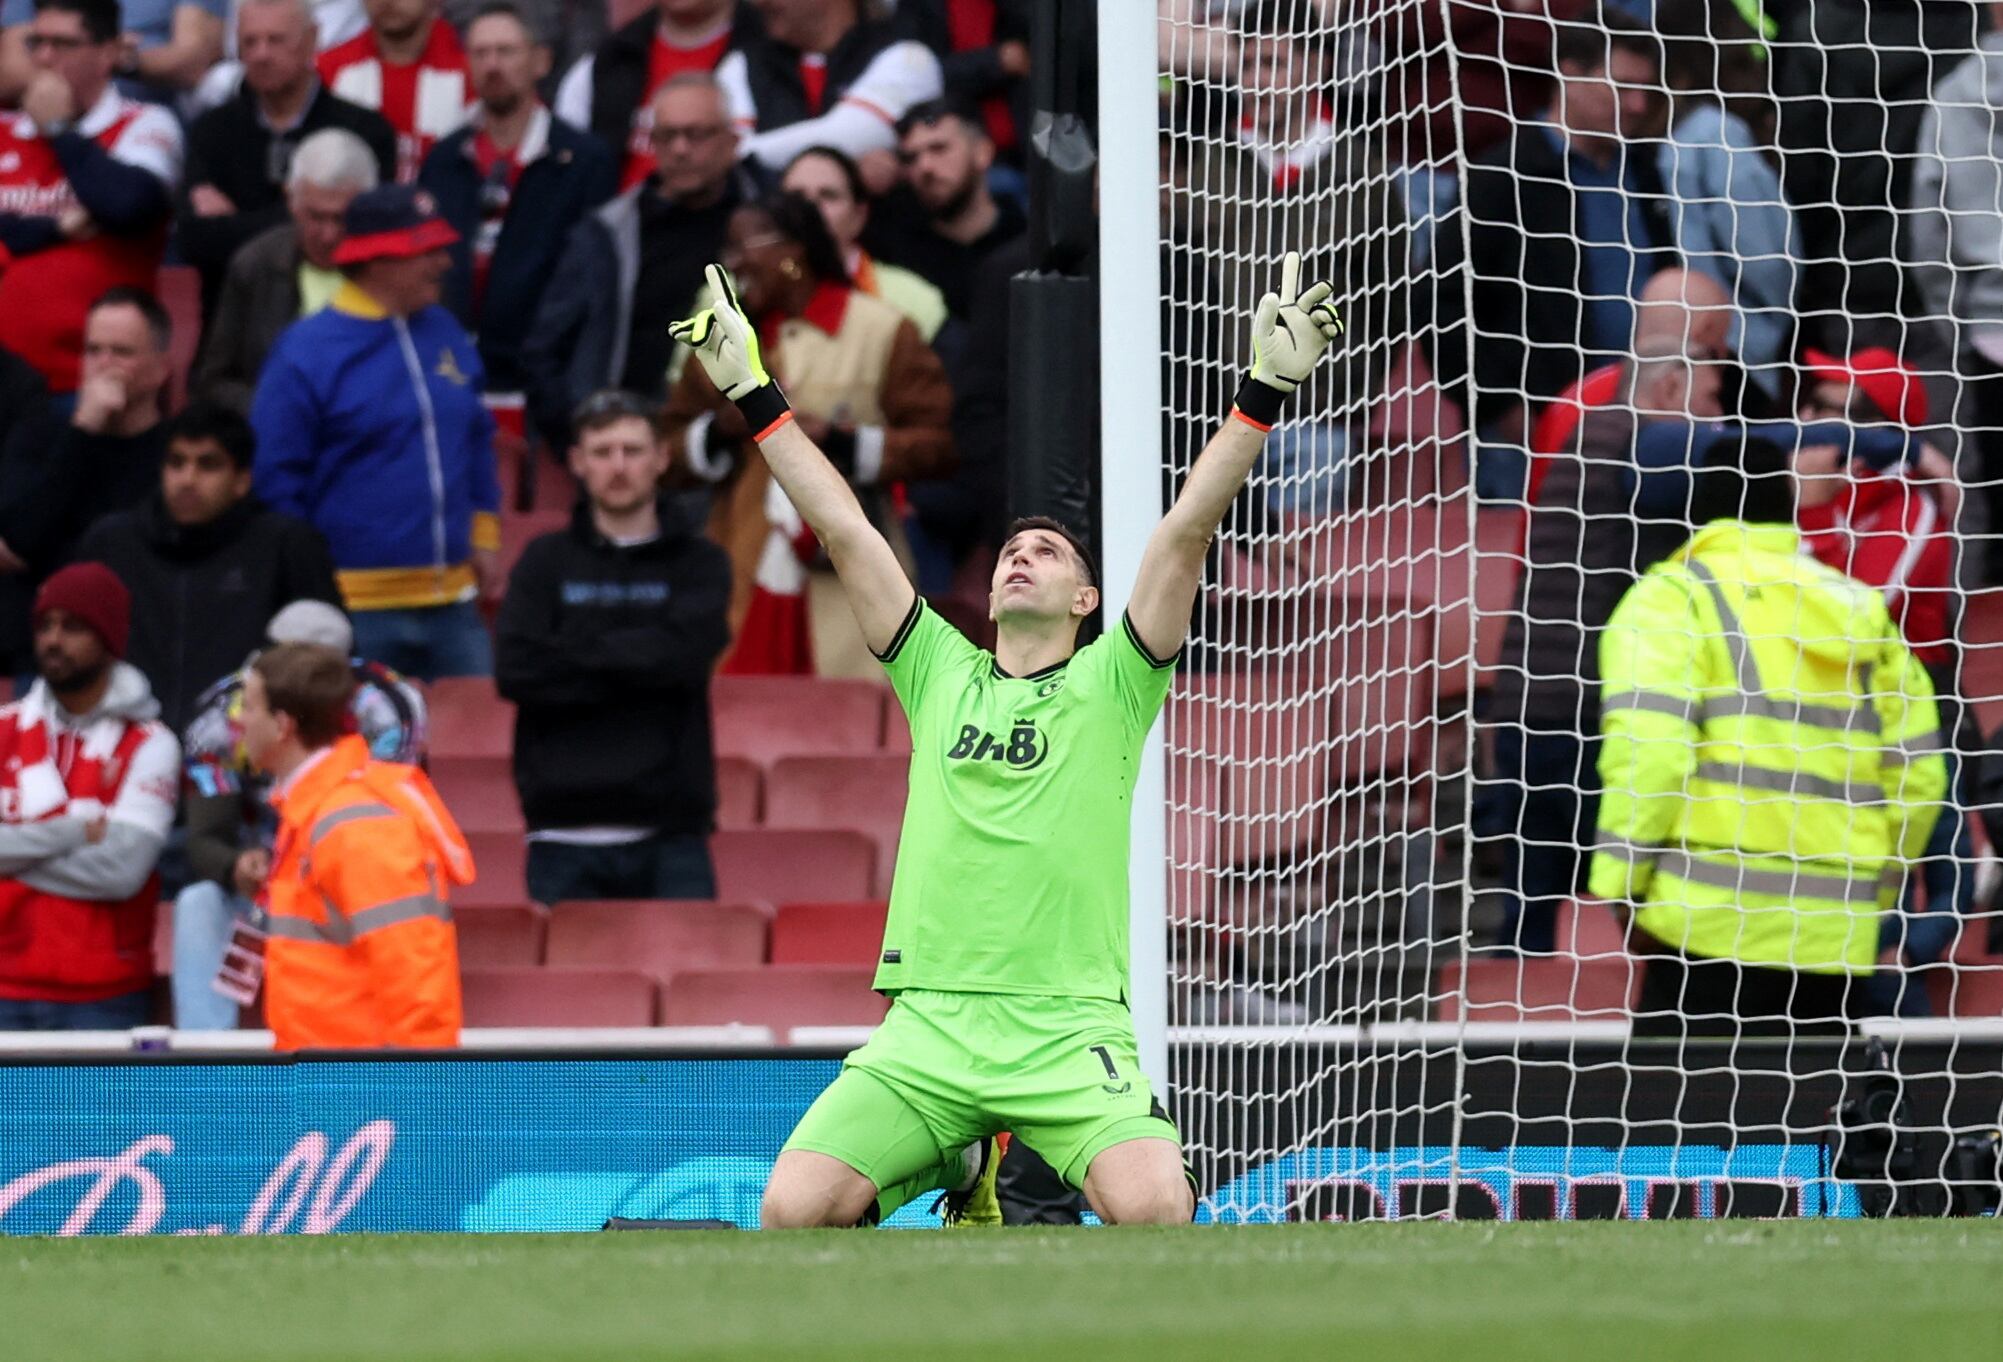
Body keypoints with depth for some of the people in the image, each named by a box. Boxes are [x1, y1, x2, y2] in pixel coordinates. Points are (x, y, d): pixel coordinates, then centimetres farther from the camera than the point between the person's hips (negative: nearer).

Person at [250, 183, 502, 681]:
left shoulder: (445, 335, 10)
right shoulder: (305, 355, -9)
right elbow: (274, 479, -7)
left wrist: (483, 536, 15)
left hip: (452, 603, 6)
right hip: (358, 611, -6)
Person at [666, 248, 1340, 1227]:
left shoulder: (1110, 686, 9)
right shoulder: (942, 675, 16)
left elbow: (1188, 531, 1)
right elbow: (844, 532, 17)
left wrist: (1263, 393, -7)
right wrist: (754, 395, 17)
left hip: (1069, 1032, -3)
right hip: (926, 1029, 3)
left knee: (1154, 1210, -29)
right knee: (793, 1211, -15)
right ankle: (959, 1168, 19)